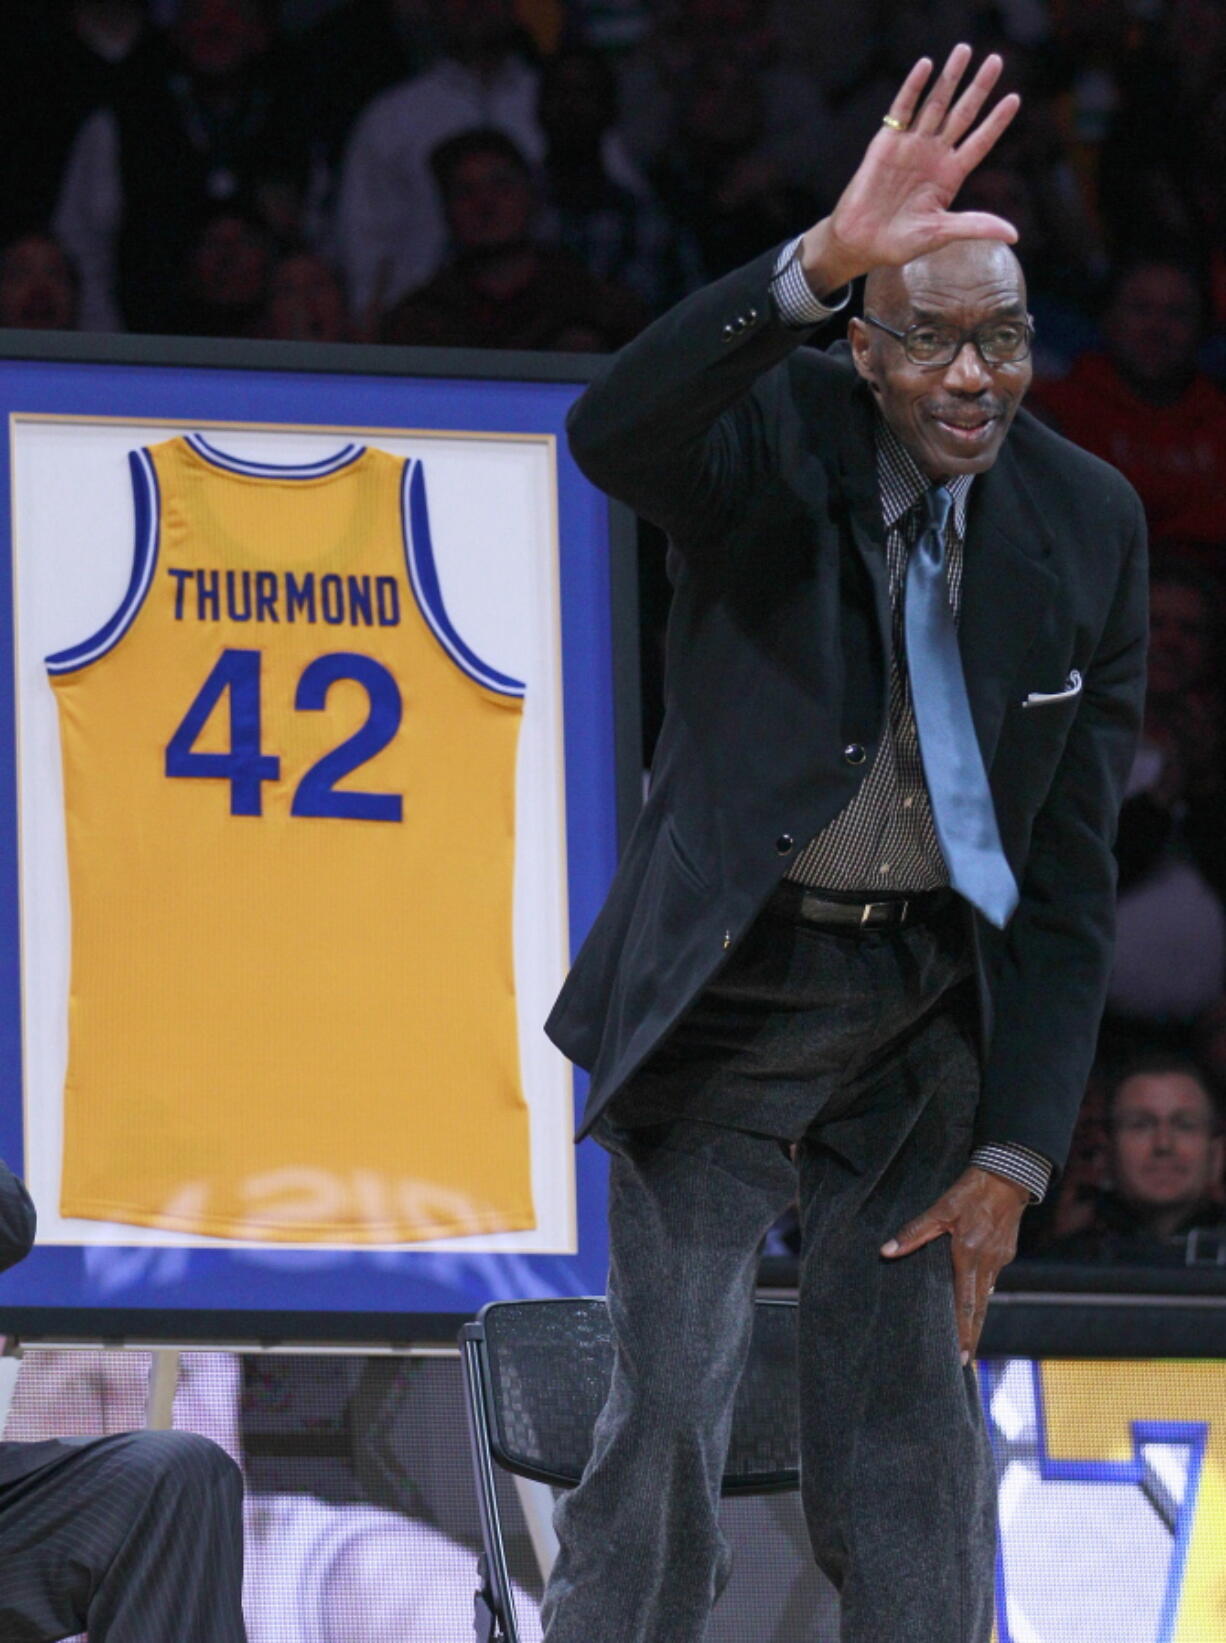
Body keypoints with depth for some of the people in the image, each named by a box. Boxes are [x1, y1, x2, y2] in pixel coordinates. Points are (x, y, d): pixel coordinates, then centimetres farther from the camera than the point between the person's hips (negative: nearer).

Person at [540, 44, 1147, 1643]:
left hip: (929, 1000, 3)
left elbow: (1068, 868, 1)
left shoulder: (1087, 525, -2)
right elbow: (611, 432, -36)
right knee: (669, 1410, -8)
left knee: (913, 1428, 2)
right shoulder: (773, 440, -10)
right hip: (727, 986, -3)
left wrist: (1013, 1154, -3)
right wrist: (825, 259, -49)